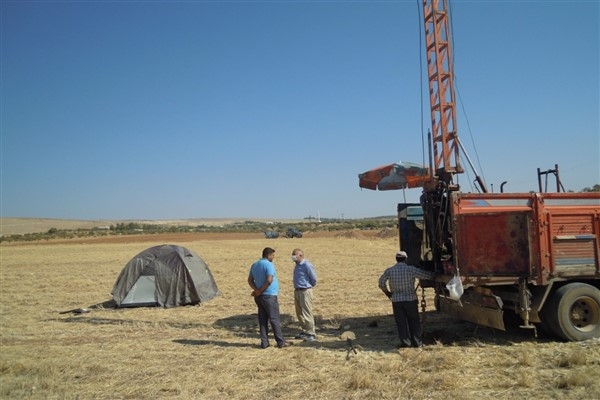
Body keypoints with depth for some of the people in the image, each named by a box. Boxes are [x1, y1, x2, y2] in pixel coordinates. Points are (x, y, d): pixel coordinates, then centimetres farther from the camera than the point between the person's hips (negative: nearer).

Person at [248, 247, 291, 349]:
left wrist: (256, 290, -4)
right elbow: (269, 280, -23)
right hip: (269, 296, -7)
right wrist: (260, 291, -14)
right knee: (275, 319, 0)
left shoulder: (254, 265, 11)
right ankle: (281, 342, 7)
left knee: (263, 319, 10)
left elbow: (250, 280, 9)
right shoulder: (269, 264, -14)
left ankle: (264, 342, 12)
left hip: (259, 297, 7)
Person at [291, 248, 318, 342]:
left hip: (305, 291, -9)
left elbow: (314, 279, -13)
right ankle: (305, 331, 27)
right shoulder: (297, 265, 9)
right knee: (299, 313, 15)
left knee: (307, 313, -5)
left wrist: (309, 286, 3)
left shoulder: (307, 265, -18)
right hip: (297, 291, 9)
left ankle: (312, 334, 3)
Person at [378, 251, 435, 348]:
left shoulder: (389, 271, -3)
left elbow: (381, 283, 2)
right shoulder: (411, 269, -8)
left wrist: (388, 293, 15)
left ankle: (405, 342, 7)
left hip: (396, 300, 1)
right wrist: (434, 275, 17)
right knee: (414, 322, 11)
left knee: (401, 322, 8)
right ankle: (417, 342, 15)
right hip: (410, 299, -1)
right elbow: (425, 275, -2)